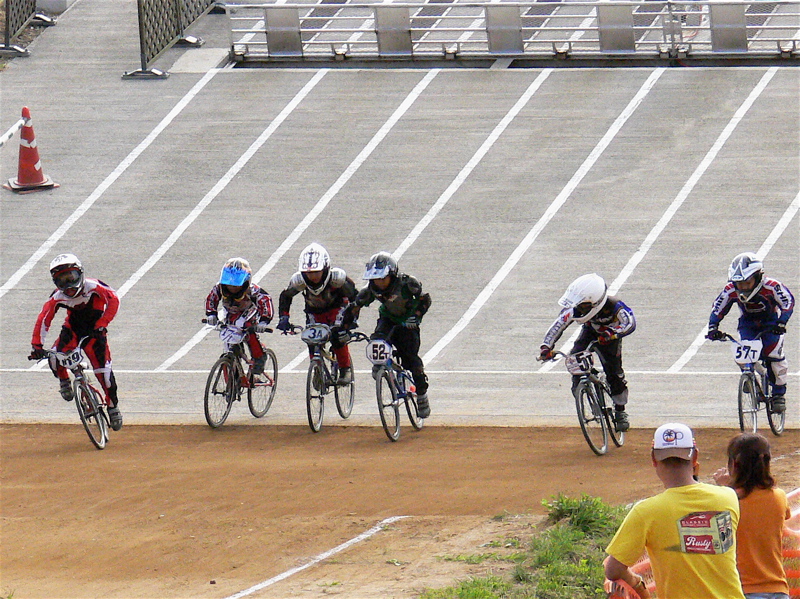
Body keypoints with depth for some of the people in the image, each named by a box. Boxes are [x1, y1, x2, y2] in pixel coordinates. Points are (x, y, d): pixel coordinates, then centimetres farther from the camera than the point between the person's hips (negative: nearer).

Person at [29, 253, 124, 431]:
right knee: (54, 358, -24)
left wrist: (101, 325, -26)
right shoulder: (57, 297, -17)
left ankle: (113, 406, 9)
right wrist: (37, 345, -22)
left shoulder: (93, 287, -24)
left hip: (94, 331, -2)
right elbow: (44, 319, -15)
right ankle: (64, 381, 9)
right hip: (72, 329, 2)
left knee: (102, 368, -12)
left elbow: (113, 300, -21)